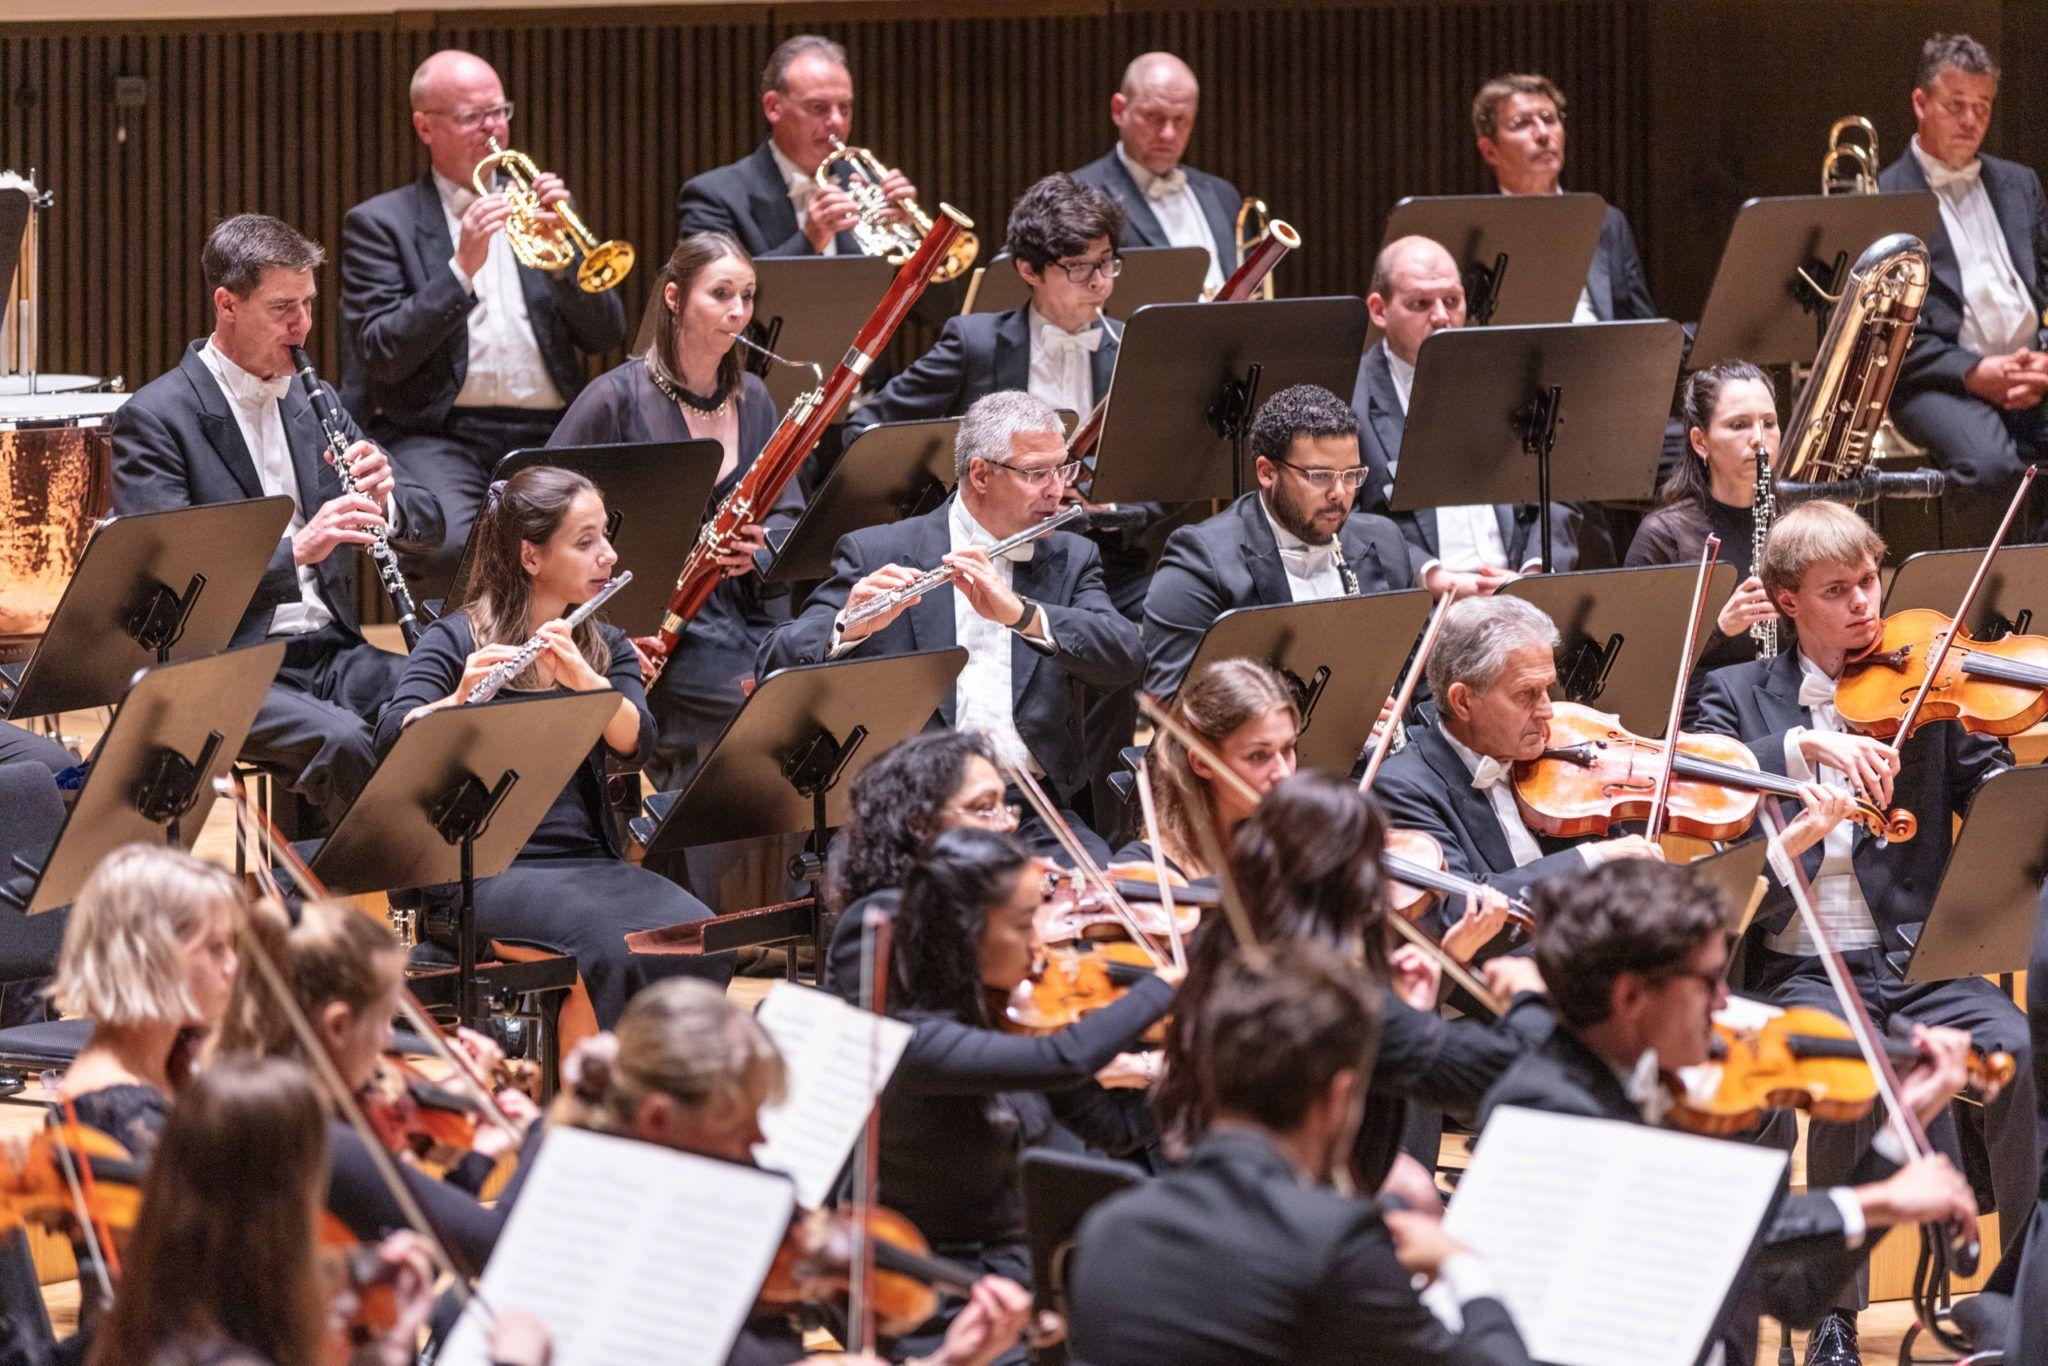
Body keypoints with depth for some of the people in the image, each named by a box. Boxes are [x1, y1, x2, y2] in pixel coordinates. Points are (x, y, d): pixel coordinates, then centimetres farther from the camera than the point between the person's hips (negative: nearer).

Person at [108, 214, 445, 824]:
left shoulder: (314, 403, 16)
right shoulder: (153, 418, -5)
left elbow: (428, 526, 16)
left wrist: (387, 498, -8)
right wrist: (295, 550, -28)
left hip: (331, 655, 6)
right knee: (342, 740, -34)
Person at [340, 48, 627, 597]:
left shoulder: (541, 204, 20)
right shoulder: (379, 223, 8)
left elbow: (605, 336, 12)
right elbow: (381, 356, -5)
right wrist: (461, 268, -14)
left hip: (547, 435, 3)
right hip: (435, 436, -3)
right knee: (451, 547, -35)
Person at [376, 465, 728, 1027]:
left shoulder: (606, 647, 15)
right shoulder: (455, 640, 1)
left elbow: (633, 740, -4)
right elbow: (393, 739, -14)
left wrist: (581, 677, -22)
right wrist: (461, 698, -33)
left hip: (590, 859, 5)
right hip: (486, 869, -5)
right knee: (606, 945, -33)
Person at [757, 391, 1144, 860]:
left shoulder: (1071, 560, 15)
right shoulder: (877, 554, 5)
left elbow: (1125, 660, -3)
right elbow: (775, 666, -3)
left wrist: (1022, 614, -19)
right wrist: (847, 628, -25)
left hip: (1037, 814, 3)